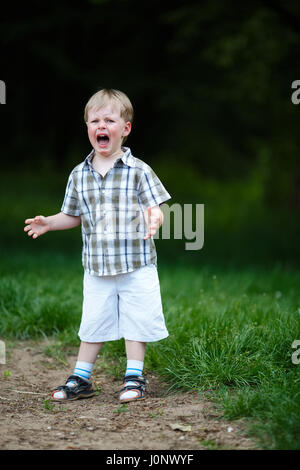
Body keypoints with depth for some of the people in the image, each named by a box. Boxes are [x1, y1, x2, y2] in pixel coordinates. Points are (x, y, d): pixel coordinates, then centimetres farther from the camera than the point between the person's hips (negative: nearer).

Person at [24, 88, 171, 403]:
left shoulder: (138, 171, -7)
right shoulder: (79, 175, 5)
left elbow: (155, 209, -9)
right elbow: (74, 216, 13)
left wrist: (153, 220, -31)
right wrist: (48, 223, -2)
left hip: (136, 265, -3)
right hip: (96, 268, 3)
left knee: (135, 323, 4)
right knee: (92, 325, 10)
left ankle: (134, 378, 17)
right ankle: (80, 379, 21)